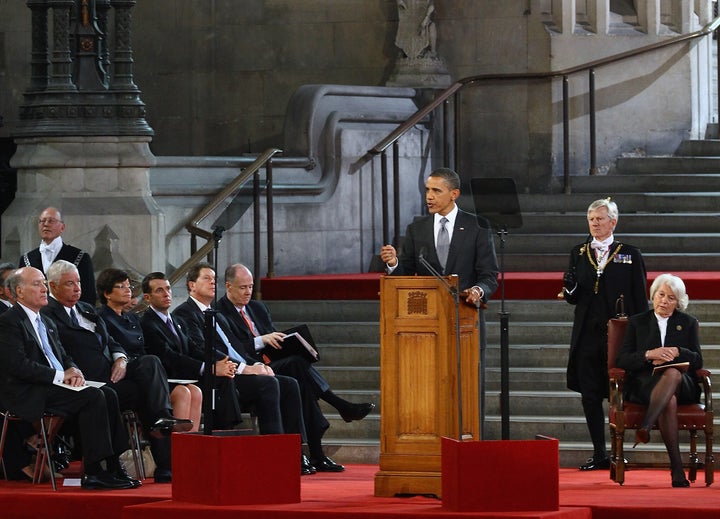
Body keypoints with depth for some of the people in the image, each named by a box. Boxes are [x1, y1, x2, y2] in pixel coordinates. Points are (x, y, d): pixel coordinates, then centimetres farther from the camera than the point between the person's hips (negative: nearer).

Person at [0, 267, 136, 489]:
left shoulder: (47, 323, 24)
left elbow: (63, 356, 24)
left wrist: (73, 370, -2)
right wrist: (60, 376, -15)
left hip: (57, 386, 9)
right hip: (28, 394, -9)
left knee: (108, 395, -13)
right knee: (92, 397, -25)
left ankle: (113, 466, -16)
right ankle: (93, 473, -27)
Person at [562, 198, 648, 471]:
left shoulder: (630, 254, 3)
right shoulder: (578, 254, 12)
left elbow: (640, 300, 2)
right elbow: (573, 298, 11)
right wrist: (570, 288, -13)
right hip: (588, 334, 3)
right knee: (589, 395, 2)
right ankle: (599, 454, 10)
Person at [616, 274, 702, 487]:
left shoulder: (688, 323, 19)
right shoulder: (637, 322, 18)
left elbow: (697, 361, 9)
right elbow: (622, 361, 6)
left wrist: (676, 352, -12)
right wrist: (649, 355, -12)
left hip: (682, 385, 1)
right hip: (644, 384, -1)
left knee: (673, 374, -41)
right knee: (669, 401, -39)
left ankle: (645, 427, -59)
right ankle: (677, 469, -46)